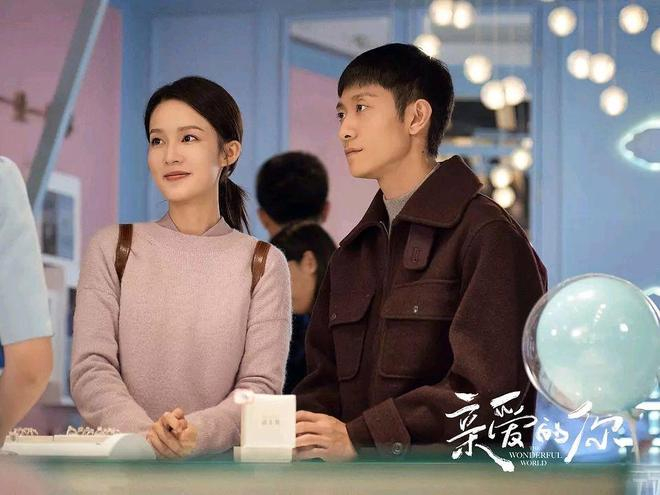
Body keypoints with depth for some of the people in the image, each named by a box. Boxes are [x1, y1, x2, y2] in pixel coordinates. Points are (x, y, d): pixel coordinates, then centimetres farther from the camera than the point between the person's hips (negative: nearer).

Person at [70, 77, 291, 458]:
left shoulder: (264, 264, 8)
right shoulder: (111, 249, 10)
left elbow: (262, 385, 1)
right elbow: (92, 371, 2)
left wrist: (197, 433, -18)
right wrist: (148, 434, -16)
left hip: (221, 465, -1)